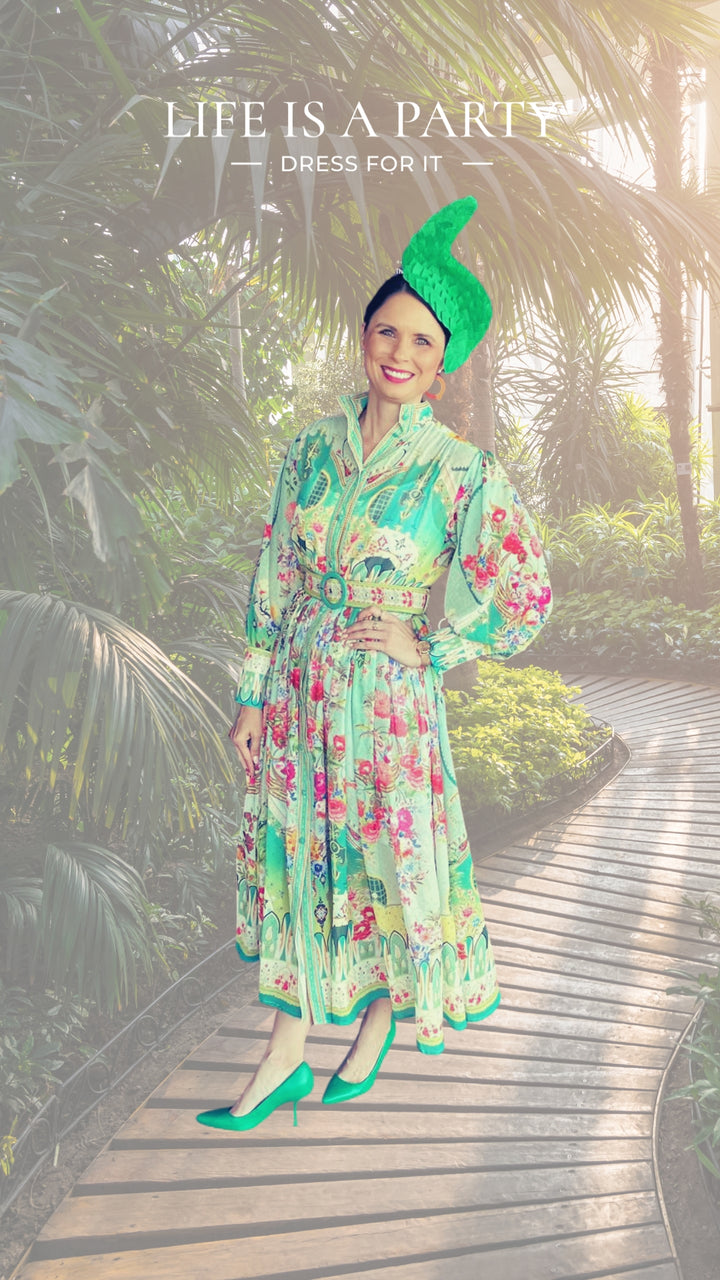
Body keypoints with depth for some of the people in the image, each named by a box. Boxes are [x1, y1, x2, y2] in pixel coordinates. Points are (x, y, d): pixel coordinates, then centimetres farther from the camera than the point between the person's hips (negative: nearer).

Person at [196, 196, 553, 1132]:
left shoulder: (464, 473, -9)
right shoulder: (315, 448, 2)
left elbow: (524, 599, -5)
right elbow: (274, 579, 6)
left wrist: (425, 644, -8)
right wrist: (253, 696, 5)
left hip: (389, 700, -4)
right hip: (298, 694, 4)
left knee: (391, 864, 10)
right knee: (294, 859, 12)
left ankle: (377, 1025, 41)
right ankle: (285, 1060, 30)